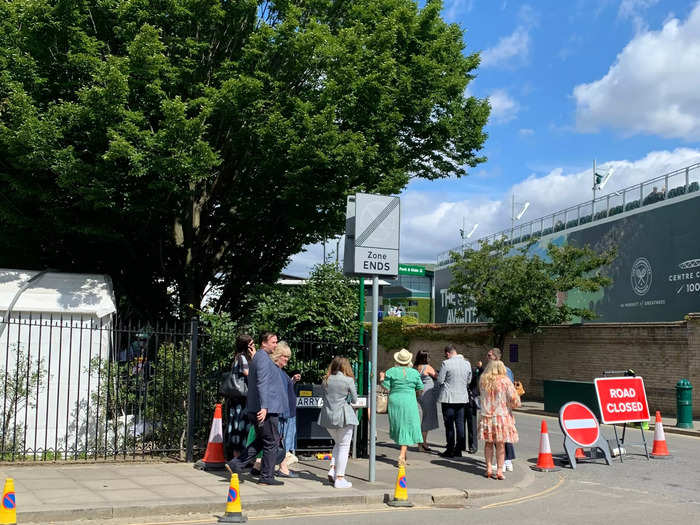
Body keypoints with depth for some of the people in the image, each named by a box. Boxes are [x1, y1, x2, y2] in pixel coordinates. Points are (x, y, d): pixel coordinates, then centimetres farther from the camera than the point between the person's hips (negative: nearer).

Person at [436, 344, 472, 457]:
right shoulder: (467, 363, 4)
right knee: (460, 423, 10)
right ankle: (459, 449, 13)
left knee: (449, 424, 2)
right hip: (462, 397, 5)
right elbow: (469, 381, 12)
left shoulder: (446, 363, -14)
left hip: (449, 397, -5)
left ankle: (450, 450, 6)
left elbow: (439, 381, -10)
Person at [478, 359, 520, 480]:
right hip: (502, 416, -3)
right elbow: (515, 401, -10)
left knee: (489, 443, 13)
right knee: (501, 445, 4)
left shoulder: (483, 381, 0)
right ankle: (499, 471, 3)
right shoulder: (505, 381, -9)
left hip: (486, 416, 3)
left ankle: (489, 469, 14)